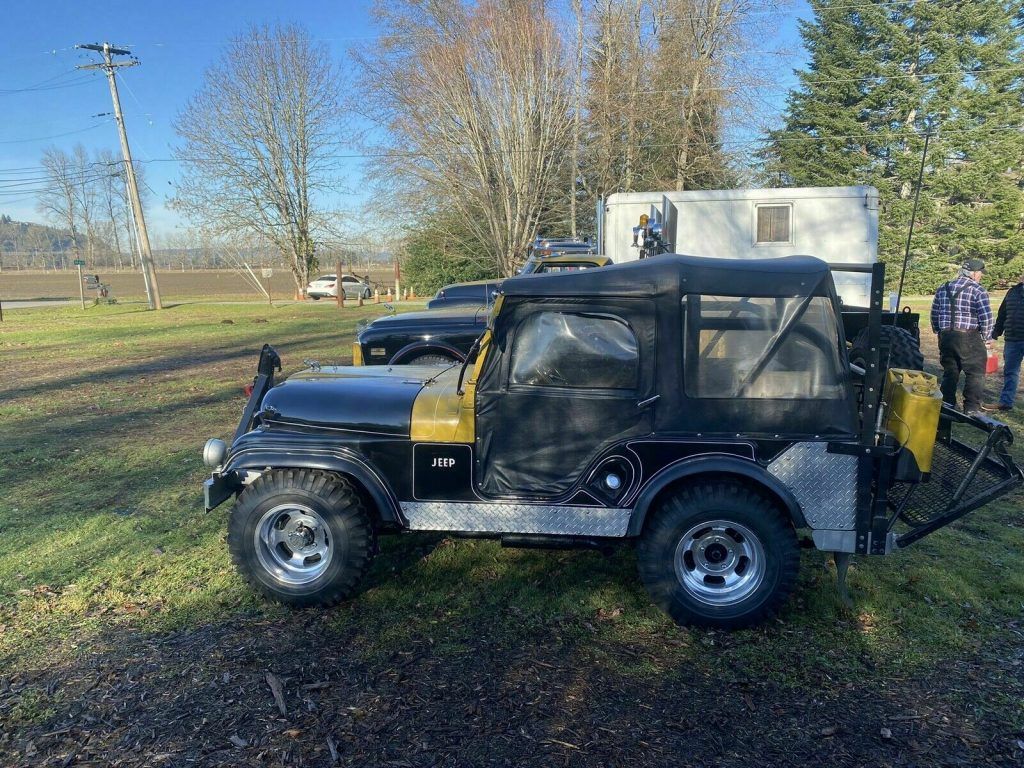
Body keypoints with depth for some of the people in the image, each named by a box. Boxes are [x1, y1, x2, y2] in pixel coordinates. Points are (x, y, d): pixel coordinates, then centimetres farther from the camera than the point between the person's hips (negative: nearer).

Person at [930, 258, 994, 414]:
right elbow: (986, 318, -13)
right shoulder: (978, 291, -9)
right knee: (975, 374, 3)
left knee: (949, 373, 15)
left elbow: (934, 314, 15)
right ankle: (971, 409, 0)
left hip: (945, 337, 6)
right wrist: (987, 338, 2)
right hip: (969, 339, -6)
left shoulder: (942, 289, 10)